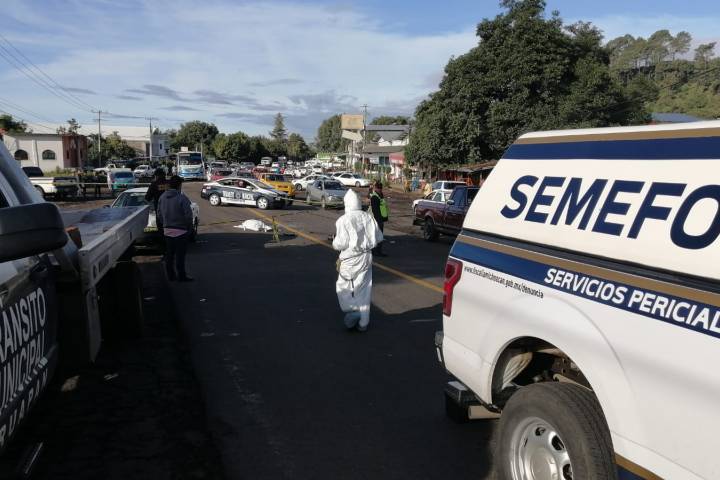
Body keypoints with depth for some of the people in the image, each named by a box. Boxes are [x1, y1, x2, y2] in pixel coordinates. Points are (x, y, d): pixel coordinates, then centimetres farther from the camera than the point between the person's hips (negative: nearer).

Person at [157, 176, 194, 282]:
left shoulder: (162, 197, 4)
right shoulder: (182, 198, -17)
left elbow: (159, 214, 9)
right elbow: (188, 215, -17)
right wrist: (189, 228, -2)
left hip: (167, 230, 6)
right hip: (180, 231, -6)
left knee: (169, 254, 14)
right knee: (180, 255, 0)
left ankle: (171, 275, 21)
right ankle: (181, 276, 6)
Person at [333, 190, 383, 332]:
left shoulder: (343, 220, -16)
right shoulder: (369, 217, -3)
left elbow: (341, 243, -19)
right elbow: (378, 238, 1)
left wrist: (334, 243, 2)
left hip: (349, 259, -4)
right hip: (366, 258, 5)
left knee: (344, 287, 15)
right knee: (364, 290, 13)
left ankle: (352, 311, -1)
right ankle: (363, 322, 20)